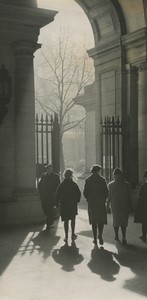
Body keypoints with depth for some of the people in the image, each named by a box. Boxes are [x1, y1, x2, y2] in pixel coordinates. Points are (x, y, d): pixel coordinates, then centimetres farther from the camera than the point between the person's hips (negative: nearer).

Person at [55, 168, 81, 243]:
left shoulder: (61, 185, -4)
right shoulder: (74, 184, -6)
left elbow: (57, 195, -3)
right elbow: (79, 194, -4)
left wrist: (57, 203, 6)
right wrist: (77, 201, 10)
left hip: (64, 205, 0)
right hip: (73, 205, 0)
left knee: (66, 221, 6)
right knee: (73, 219, 16)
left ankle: (66, 236, 3)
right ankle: (73, 234, 19)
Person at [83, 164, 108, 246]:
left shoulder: (88, 180, 0)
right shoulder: (102, 179, -4)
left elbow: (85, 192, -1)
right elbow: (106, 192, -4)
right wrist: (104, 199, 10)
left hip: (91, 203, 1)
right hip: (101, 203, -1)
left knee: (93, 221, 8)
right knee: (101, 220, 9)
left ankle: (95, 238, 9)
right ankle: (100, 236, -7)